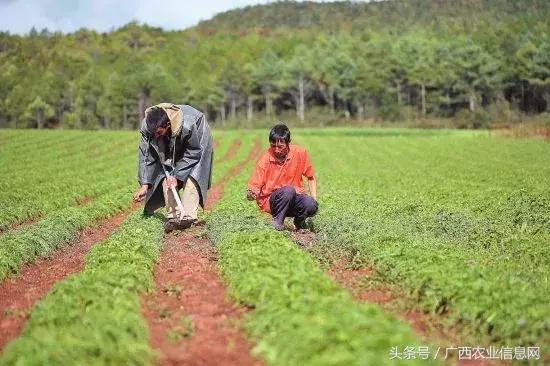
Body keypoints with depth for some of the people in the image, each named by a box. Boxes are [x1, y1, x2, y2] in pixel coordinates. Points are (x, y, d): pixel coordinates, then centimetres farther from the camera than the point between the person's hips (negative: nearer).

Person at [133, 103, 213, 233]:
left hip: (198, 139, -4)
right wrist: (144, 185, -24)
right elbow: (145, 156, -21)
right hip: (170, 146, 4)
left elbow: (193, 153, -27)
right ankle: (173, 215, -7)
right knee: (166, 175, -11)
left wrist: (177, 176, -28)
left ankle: (188, 217, -20)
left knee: (191, 176, -20)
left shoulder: (187, 126, -44)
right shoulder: (147, 127, -31)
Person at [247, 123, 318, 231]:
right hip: (271, 202, -2)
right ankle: (277, 222, -14)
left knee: (311, 205, -30)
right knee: (289, 190, -35)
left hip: (294, 198, 3)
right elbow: (255, 186, -11)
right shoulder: (265, 159, -12)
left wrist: (314, 199, -4)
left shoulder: (300, 153, -7)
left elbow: (311, 178, 6)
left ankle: (299, 222, 4)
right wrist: (251, 194, -34)